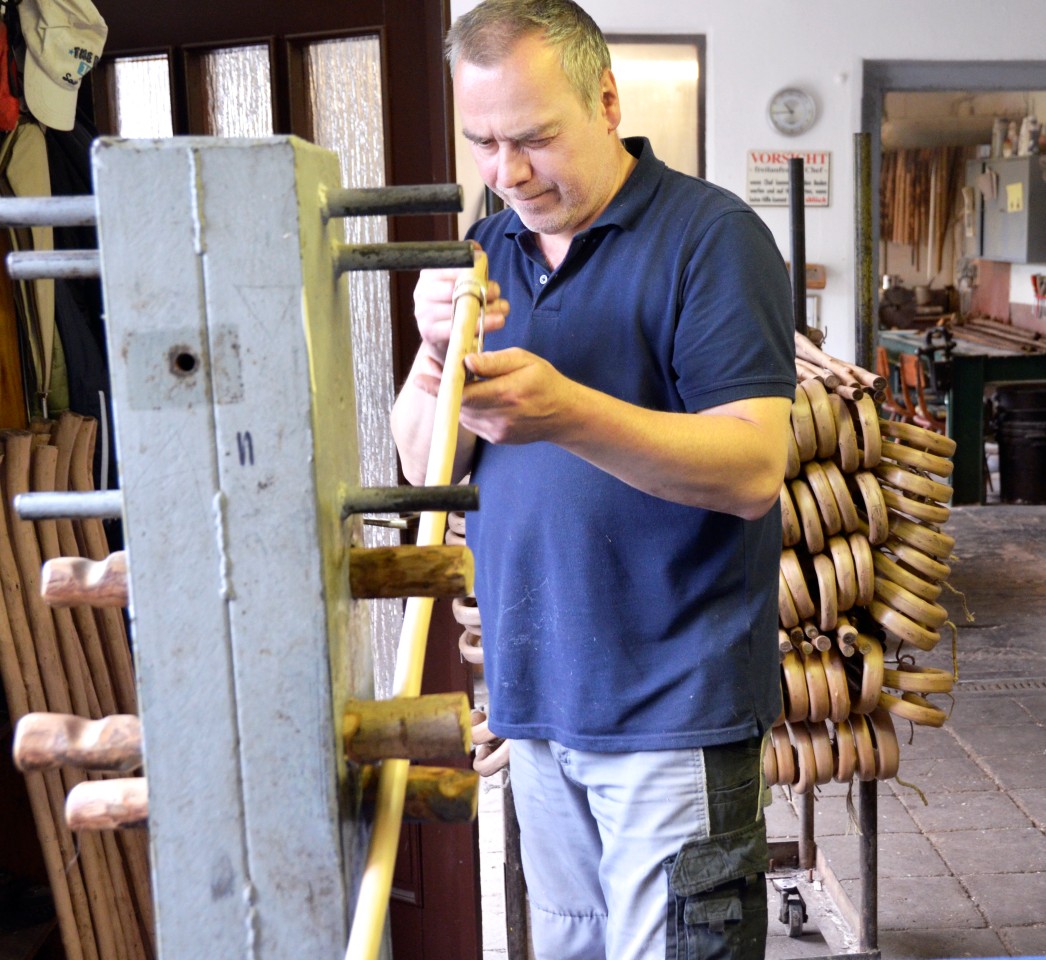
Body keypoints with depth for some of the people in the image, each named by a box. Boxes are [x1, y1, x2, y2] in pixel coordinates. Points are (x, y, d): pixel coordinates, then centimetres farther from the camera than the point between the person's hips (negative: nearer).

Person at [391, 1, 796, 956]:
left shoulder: (712, 234, -10)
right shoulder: (488, 250, 9)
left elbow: (752, 469, -20)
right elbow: (424, 466, 6)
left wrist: (564, 411, -33)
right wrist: (437, 354, -15)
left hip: (672, 700, -6)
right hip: (535, 697, 6)